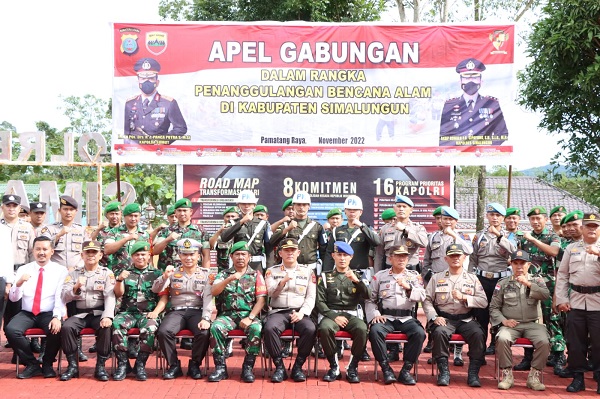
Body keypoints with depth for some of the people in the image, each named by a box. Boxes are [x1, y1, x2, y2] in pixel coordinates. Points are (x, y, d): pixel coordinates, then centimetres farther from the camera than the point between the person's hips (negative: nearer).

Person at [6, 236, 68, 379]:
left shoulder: (60, 270, 2)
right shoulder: (23, 269, 8)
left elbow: (60, 297, -8)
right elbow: (13, 298, 3)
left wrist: (56, 317, -25)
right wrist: (18, 283, -19)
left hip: (49, 314, -2)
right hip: (27, 314, 2)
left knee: (56, 331, -33)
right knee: (11, 330, -28)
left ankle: (47, 365, -3)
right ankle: (32, 364, -6)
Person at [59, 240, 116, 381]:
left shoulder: (107, 273, 7)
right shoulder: (73, 273, 12)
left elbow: (110, 297, -7)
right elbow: (64, 298, 3)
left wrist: (107, 316, -24)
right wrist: (76, 288, -18)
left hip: (99, 313, -2)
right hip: (79, 313, 2)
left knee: (106, 327, -32)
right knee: (66, 327, -28)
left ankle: (101, 365, -18)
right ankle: (73, 365, -14)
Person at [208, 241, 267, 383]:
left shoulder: (256, 275, 11)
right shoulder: (223, 274, 14)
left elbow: (261, 300, 1)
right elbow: (213, 292, -4)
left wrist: (250, 318, -13)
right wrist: (229, 279, -19)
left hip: (248, 314, -1)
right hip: (227, 314, 1)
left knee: (256, 329, -33)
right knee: (216, 327, -30)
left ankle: (248, 367, -21)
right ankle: (220, 367, -20)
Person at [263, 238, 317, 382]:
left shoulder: (307, 271, 13)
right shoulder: (272, 271, 13)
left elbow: (311, 297, 6)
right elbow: (271, 293, -1)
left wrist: (302, 313, -10)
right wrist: (282, 282, -20)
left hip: (300, 312, 0)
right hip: (278, 311, 0)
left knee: (310, 329, -32)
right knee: (269, 328, -33)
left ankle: (298, 367, -15)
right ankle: (279, 367, -18)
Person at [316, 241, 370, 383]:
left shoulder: (357, 277, 19)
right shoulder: (325, 277, 16)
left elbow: (368, 296, 2)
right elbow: (320, 302, 5)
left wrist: (356, 280, -15)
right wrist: (334, 316, -10)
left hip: (352, 314, 1)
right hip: (331, 314, 0)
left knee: (362, 329, -33)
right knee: (325, 328, -35)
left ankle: (352, 367, -16)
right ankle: (334, 367, -18)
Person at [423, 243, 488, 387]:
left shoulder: (472, 278, 15)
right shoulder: (436, 278, 14)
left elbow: (484, 302, 4)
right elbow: (427, 300, 6)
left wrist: (464, 297, -10)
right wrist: (434, 317, -10)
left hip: (466, 320, 1)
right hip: (444, 319, -1)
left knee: (478, 334, -29)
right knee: (439, 332, -34)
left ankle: (473, 373, -18)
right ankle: (443, 371, -21)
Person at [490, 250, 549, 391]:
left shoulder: (537, 280, 14)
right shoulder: (503, 284, 12)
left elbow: (546, 295, -7)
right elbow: (494, 308, 11)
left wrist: (528, 284, -15)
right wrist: (504, 320, -6)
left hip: (532, 324, 1)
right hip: (510, 324, 0)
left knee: (544, 342, -29)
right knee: (502, 339, -33)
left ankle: (534, 377, -13)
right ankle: (507, 375, -17)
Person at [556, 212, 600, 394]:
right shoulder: (571, 248, 11)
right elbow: (562, 275, 10)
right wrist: (561, 299, 2)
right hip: (576, 301, 2)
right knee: (575, 342, 6)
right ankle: (577, 377, 16)